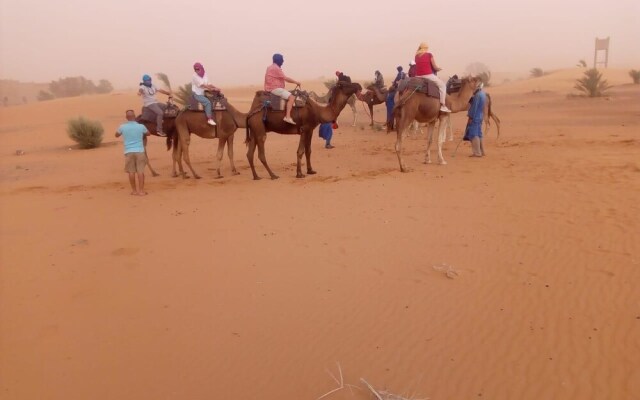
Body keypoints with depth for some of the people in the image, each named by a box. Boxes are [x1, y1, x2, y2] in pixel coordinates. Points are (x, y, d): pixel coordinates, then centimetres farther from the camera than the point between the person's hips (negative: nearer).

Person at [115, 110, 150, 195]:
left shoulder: (122, 127, -1)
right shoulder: (141, 126, -2)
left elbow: (116, 135, 19)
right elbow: (148, 133, 20)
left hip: (128, 152, 1)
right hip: (140, 151, -1)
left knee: (131, 172, 7)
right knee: (140, 171, 0)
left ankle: (134, 190, 13)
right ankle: (141, 190, -1)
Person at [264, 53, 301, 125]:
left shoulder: (270, 67, 18)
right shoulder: (276, 68, -14)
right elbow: (286, 78, -14)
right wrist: (296, 82, -5)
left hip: (271, 88, 11)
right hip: (275, 88, -11)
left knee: (289, 94, 28)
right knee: (291, 97, -20)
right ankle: (288, 117, -29)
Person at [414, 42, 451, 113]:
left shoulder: (417, 56, 11)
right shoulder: (429, 55, -1)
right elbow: (435, 67, 2)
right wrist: (439, 68, 24)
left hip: (418, 76, 4)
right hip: (428, 75, -4)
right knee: (442, 85, 9)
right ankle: (442, 105, -1)